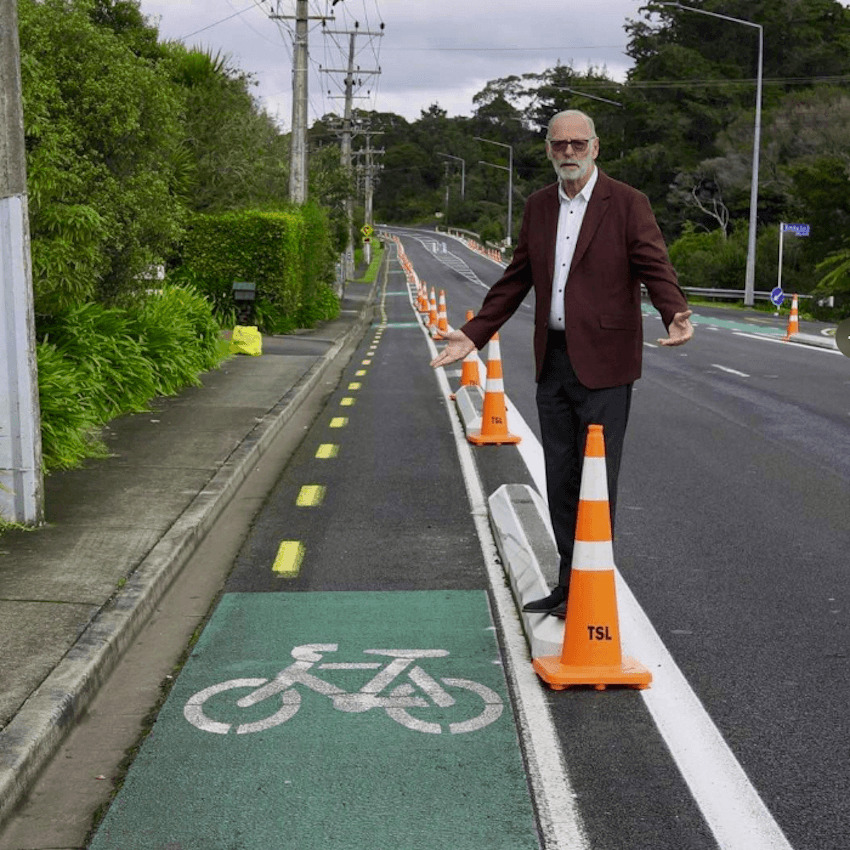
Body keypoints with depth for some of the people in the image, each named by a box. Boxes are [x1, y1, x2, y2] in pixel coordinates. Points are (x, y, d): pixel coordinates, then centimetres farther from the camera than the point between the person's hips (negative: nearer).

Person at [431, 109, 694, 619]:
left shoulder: (627, 204, -4)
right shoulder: (538, 207, 12)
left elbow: (656, 268, -11)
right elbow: (517, 279, 17)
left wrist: (676, 315, -31)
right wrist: (475, 335, 12)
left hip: (602, 365, -6)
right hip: (553, 362, 6)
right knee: (560, 479, 12)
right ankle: (569, 586, 24)